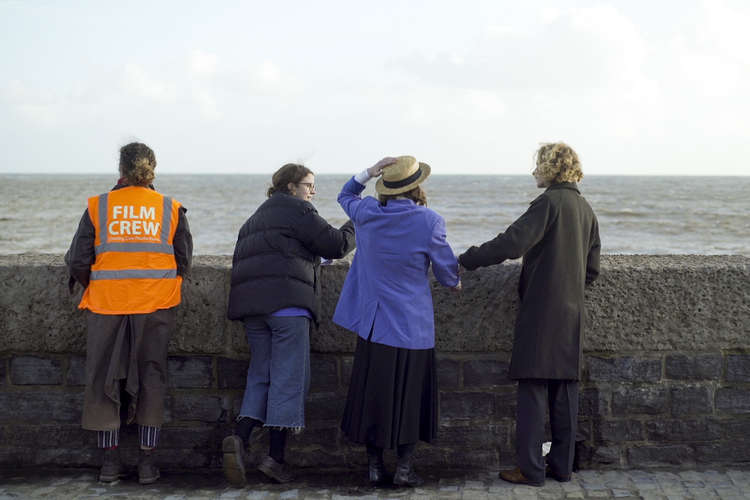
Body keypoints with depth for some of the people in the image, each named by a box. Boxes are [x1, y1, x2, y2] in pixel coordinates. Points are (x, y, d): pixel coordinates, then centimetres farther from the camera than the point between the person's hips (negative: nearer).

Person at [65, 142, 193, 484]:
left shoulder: (98, 207, 0)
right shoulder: (171, 209, 3)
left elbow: (77, 262, -1)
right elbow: (184, 262, 6)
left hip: (106, 305, 0)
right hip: (156, 305, 1)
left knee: (103, 379, 10)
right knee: (151, 379, 9)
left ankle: (110, 460, 13)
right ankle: (147, 462, 9)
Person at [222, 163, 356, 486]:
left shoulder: (257, 217, 27)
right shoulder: (297, 211, 0)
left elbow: (241, 258, 28)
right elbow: (335, 244, -1)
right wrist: (355, 227, 18)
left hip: (250, 302, 8)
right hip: (287, 301, -8)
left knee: (261, 375, 11)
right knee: (289, 378, -5)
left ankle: (240, 438, -11)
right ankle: (276, 457, -8)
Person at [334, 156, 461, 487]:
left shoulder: (366, 212, -2)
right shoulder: (429, 221, -13)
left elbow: (346, 195, 23)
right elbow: (446, 268, 0)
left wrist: (369, 172, 9)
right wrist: (454, 282, 22)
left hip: (373, 320, 4)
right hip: (412, 323, -4)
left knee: (373, 394, 11)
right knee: (409, 395, 7)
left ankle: (374, 465, 15)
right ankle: (403, 468, 9)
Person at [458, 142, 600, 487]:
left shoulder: (549, 202, -11)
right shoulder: (585, 209, 14)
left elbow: (512, 242, -21)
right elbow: (592, 268, 17)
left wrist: (467, 259, -15)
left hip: (541, 310, -8)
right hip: (571, 314, 8)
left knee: (533, 388, -3)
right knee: (564, 389, 11)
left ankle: (531, 469, -1)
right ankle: (562, 466, 17)